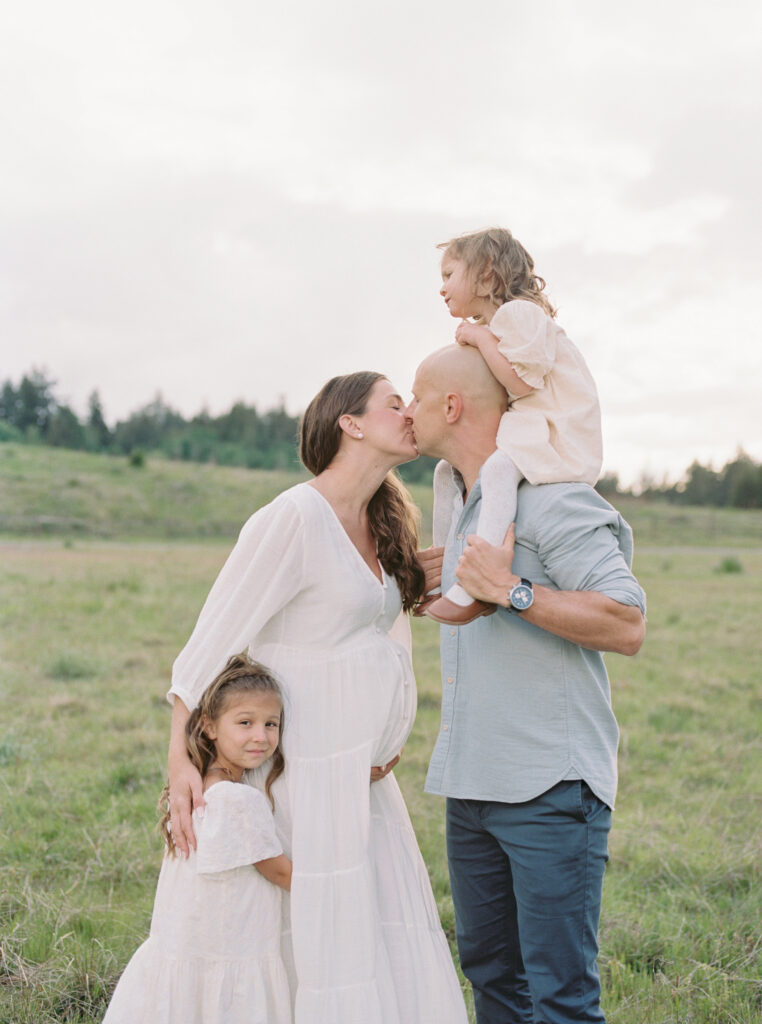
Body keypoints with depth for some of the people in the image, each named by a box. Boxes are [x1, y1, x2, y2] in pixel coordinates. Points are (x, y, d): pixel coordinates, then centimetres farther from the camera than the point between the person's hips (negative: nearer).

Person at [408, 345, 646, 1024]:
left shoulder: (549, 497, -13)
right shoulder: (463, 499, 16)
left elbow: (627, 626, -19)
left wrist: (512, 592, -24)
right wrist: (435, 580, 14)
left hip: (550, 788, -9)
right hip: (472, 782, 9)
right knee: (491, 969, 18)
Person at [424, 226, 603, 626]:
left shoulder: (517, 312, -11)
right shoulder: (494, 325, 22)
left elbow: (523, 381, -23)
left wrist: (481, 337, -14)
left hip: (559, 435, -11)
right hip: (519, 430, 11)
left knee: (498, 469, -37)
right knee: (447, 470, 12)